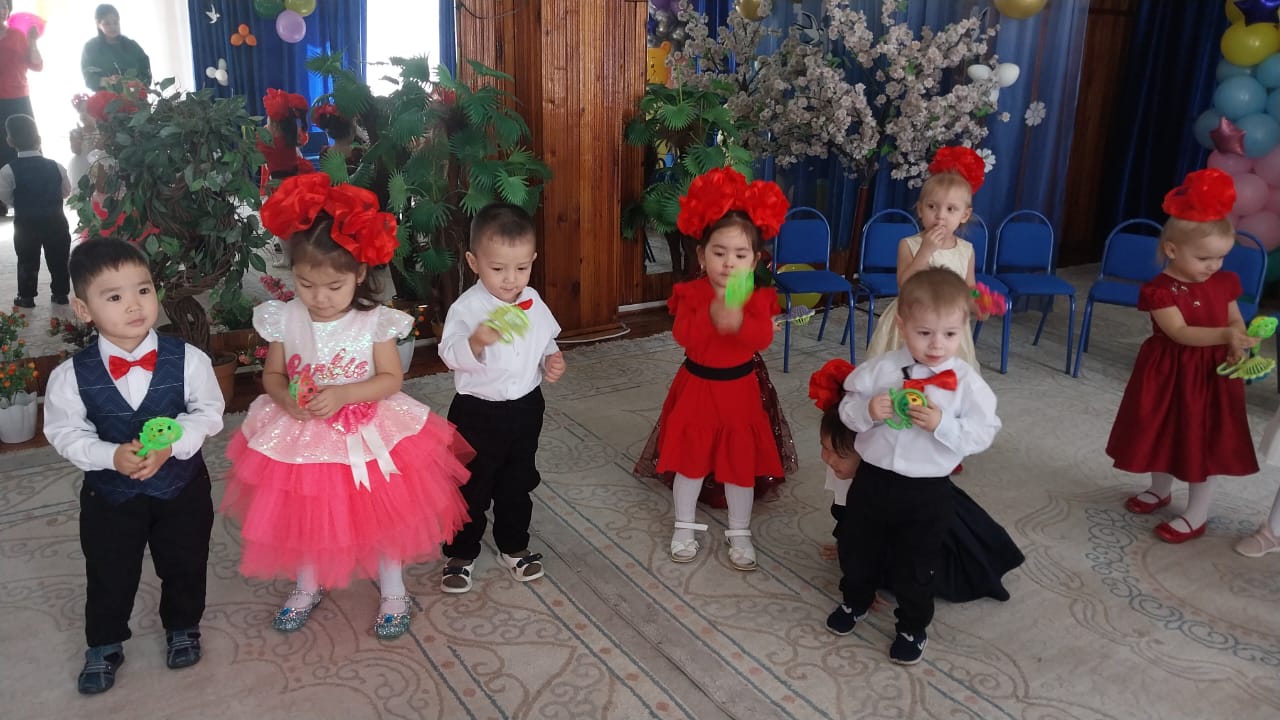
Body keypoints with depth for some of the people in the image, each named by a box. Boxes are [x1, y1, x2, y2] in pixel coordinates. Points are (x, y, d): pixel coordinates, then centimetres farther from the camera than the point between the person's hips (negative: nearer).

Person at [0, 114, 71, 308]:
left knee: (27, 261, 13)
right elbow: (67, 192, 3)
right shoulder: (56, 167, -10)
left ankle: (26, 297, 21)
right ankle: (60, 293, 24)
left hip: (25, 224, -1)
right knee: (58, 258, 15)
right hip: (55, 221, 2)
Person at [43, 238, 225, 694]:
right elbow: (66, 433, -8)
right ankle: (103, 646, 42)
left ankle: (182, 628, 46)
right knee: (109, 576, 17)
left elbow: (208, 413, -10)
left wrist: (171, 443, -26)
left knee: (184, 567, 19)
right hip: (109, 494, 0)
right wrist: (111, 456, -25)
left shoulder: (187, 360, -19)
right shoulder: (72, 375, -17)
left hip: (182, 488, 0)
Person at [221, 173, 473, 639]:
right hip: (301, 435, 2)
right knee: (302, 514, 18)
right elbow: (271, 375, 0)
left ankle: (393, 591, 34)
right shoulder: (284, 319, -10)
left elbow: (391, 379, -13)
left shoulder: (374, 322, -16)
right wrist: (286, 399, -22)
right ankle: (308, 587, 44)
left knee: (381, 512, 10)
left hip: (367, 433, -2)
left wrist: (342, 394, -27)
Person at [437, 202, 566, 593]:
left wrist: (553, 359, -5)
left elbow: (547, 340, 15)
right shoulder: (467, 307, -18)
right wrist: (476, 341, -46)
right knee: (471, 487, 10)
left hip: (526, 408, 5)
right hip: (478, 412, -5)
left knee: (518, 483, 19)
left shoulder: (533, 303, -1)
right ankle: (461, 553, 28)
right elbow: (451, 355, -27)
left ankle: (514, 546, 37)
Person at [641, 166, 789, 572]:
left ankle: (739, 533, 27)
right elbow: (683, 336, -25)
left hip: (739, 389, 1)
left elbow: (763, 339, -23)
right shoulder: (691, 293, -11)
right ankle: (684, 528, 28)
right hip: (696, 385, 0)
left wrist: (740, 321, -41)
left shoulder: (759, 296, -8)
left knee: (741, 462, 10)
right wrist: (713, 315, -40)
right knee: (690, 460, 11)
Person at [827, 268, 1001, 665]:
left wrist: (942, 424, -27)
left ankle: (914, 627, 40)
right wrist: (867, 411, -24)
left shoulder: (967, 382, -14)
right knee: (857, 546, 22)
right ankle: (855, 600, 51)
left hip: (928, 491, -2)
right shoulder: (880, 369, -11)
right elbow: (848, 409, -3)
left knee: (918, 563, 15)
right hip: (873, 478, 2)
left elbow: (983, 434, -12)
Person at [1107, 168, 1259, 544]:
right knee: (1163, 433, 16)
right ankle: (1161, 489, 41)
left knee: (1205, 441, 5)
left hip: (1212, 374, 2)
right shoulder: (1159, 290, -19)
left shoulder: (1225, 283, -2)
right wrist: (1225, 335, -38)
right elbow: (1181, 333, -26)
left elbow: (1235, 319, 7)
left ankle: (1197, 514, 17)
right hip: (1168, 373, -2)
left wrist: (1238, 346, -14)